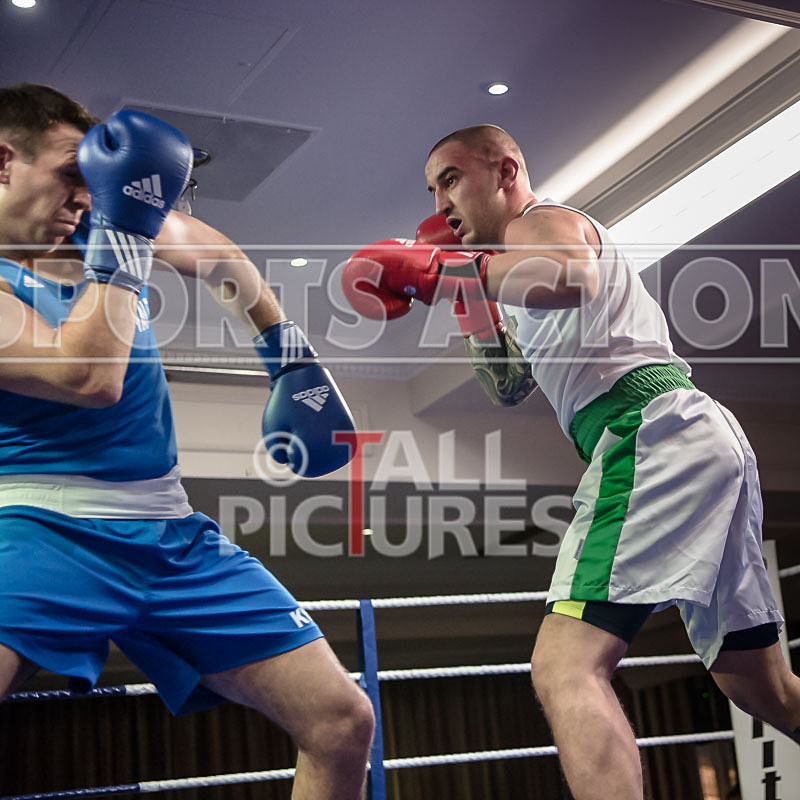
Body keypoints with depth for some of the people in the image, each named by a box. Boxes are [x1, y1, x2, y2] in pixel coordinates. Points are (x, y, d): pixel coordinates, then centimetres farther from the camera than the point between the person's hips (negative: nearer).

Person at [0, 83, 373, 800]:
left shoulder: (101, 234, 11)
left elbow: (209, 249, 31)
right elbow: (90, 378, -22)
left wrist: (287, 348, 32)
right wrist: (122, 225, -17)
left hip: (171, 532, 7)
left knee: (343, 723, 2)